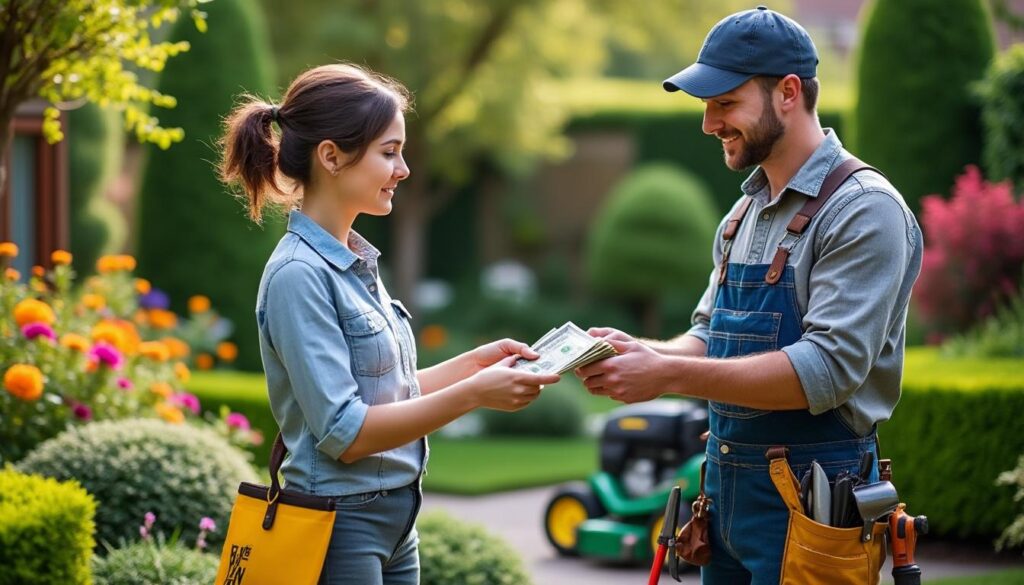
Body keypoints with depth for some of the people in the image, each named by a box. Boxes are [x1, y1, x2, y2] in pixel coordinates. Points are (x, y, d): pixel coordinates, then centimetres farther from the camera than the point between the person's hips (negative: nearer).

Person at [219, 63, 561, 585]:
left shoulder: (357, 262, 9)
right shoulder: (299, 274, -17)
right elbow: (344, 432, -20)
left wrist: (478, 361, 6)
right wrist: (474, 394, -21)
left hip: (394, 521, 8)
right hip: (340, 527, -8)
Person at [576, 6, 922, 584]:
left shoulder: (864, 210, -15)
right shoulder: (745, 214, 12)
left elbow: (828, 368, -23)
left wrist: (668, 374, -24)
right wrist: (641, 351, -5)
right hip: (729, 492, 8)